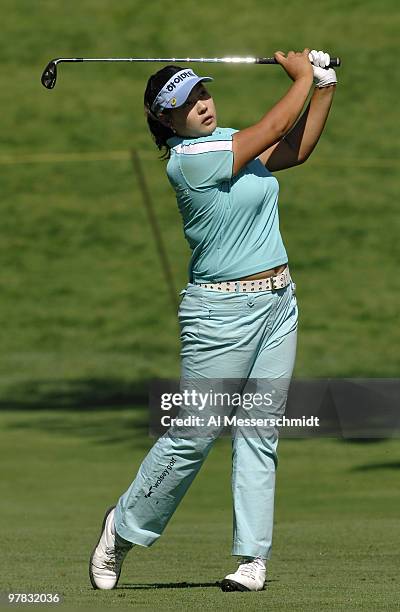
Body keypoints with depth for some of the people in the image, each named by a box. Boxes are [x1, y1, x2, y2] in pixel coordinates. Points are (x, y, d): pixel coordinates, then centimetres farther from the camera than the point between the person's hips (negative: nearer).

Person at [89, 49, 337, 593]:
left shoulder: (228, 140, 9)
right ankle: (123, 528, 14)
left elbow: (295, 149, 15)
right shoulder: (187, 159, -16)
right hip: (222, 309, -8)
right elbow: (275, 127, -13)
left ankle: (253, 557, 5)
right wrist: (301, 76, 2)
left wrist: (323, 86, 6)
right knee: (192, 438, -4)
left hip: (279, 303, 8)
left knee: (260, 436, 4)